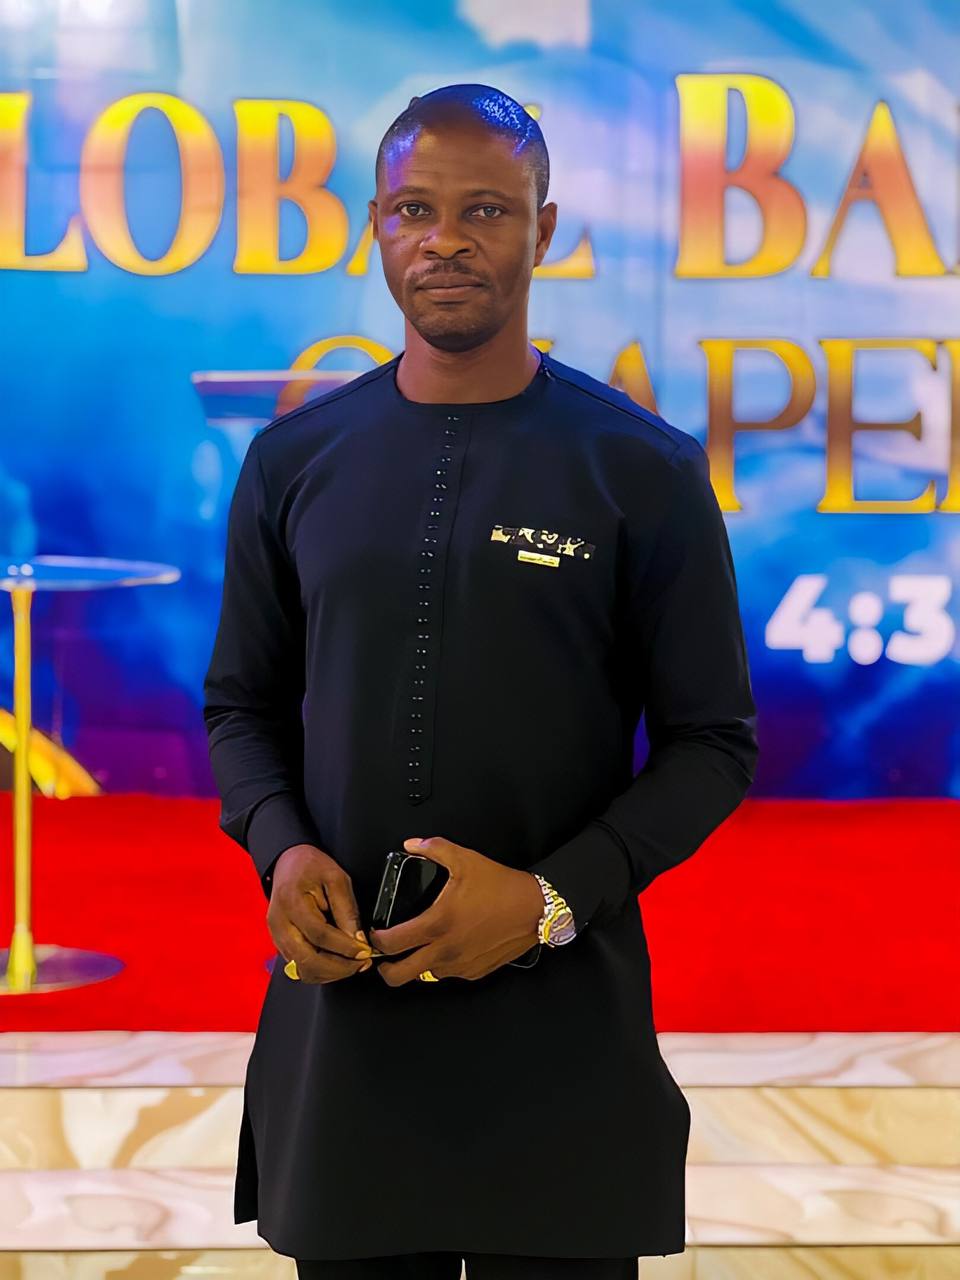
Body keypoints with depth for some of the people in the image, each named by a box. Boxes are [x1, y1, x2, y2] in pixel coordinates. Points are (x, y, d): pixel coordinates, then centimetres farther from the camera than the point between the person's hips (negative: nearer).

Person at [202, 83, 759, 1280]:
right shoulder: (296, 461, 7)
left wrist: (555, 896, -15)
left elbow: (713, 743, -1)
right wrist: (282, 849, -7)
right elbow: (242, 703, 14)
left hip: (563, 1033, -2)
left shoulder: (644, 470, -2)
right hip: (340, 1013, 2)